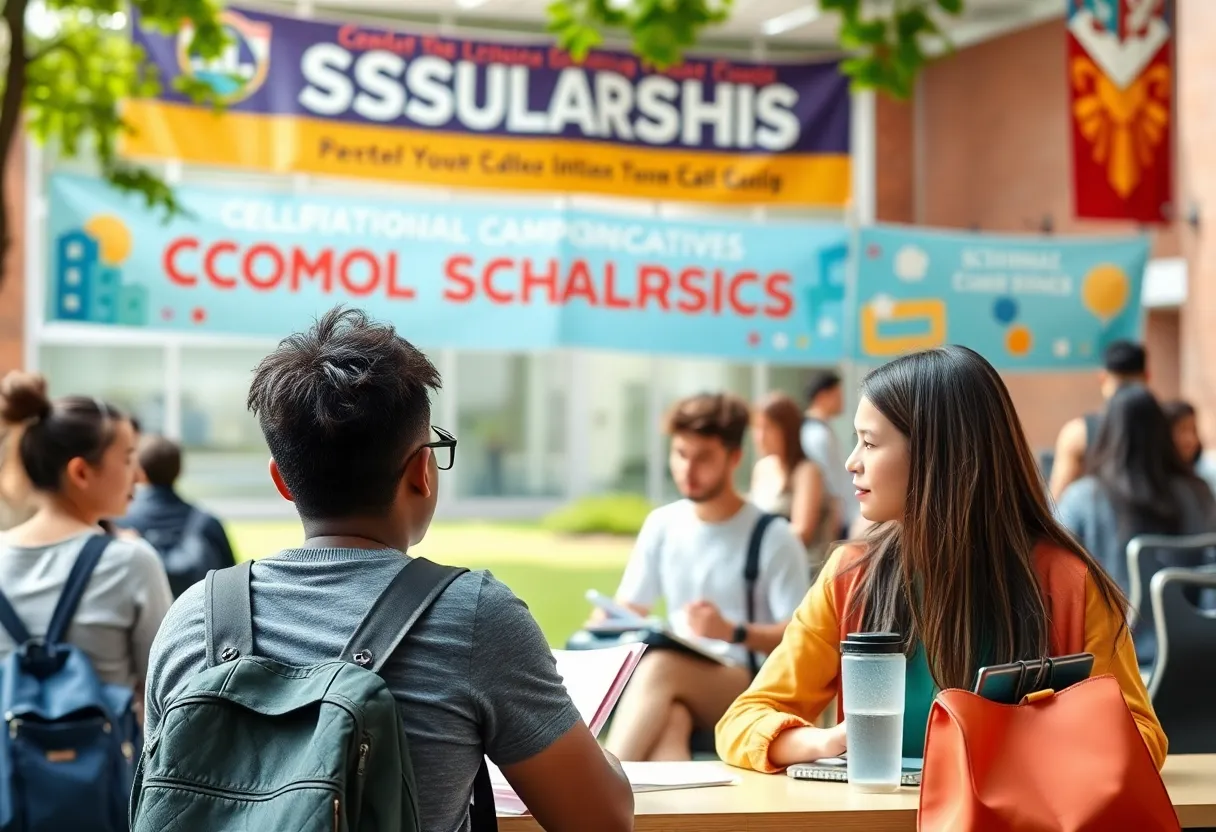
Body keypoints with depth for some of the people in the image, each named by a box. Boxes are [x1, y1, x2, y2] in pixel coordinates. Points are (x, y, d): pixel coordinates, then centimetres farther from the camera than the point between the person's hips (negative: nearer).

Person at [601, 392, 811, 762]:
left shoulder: (773, 538, -2)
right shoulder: (662, 524, 14)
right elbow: (628, 610, 21)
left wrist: (733, 632, -23)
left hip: (751, 689, -3)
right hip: (680, 687, 4)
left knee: (660, 665, -37)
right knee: (668, 718, -37)